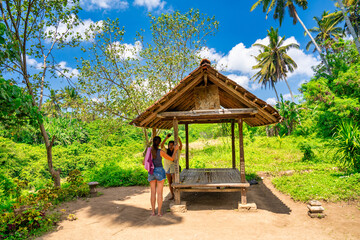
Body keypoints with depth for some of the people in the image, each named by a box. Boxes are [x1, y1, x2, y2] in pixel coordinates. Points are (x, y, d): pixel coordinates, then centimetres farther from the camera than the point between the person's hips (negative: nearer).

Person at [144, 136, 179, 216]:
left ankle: (153, 211, 13)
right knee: (160, 192, 3)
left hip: (151, 172, 3)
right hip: (160, 172, -3)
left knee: (153, 192, 11)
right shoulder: (161, 152, -11)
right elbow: (171, 159, -2)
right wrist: (175, 150, 11)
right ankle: (159, 212, 6)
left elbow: (144, 163, 6)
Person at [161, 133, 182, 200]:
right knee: (170, 182, 10)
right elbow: (162, 145, -22)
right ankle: (172, 195, 22)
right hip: (167, 168, 3)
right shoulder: (166, 151, -6)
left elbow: (181, 145, -22)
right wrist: (166, 138, -32)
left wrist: (178, 139, -36)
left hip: (174, 168, -2)